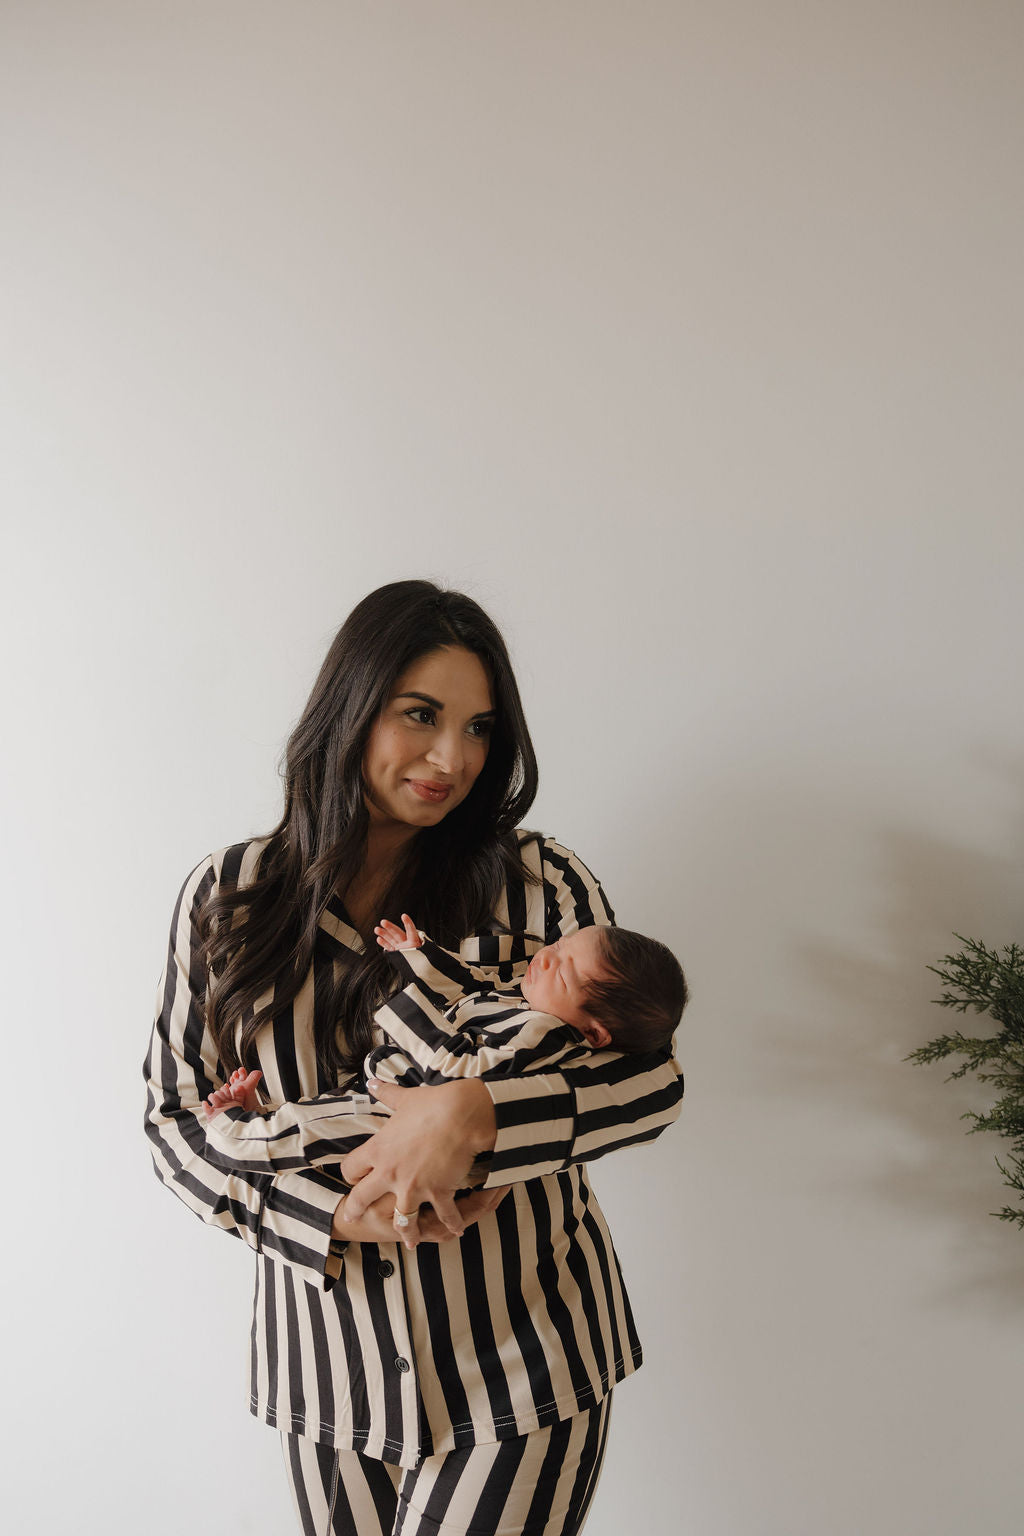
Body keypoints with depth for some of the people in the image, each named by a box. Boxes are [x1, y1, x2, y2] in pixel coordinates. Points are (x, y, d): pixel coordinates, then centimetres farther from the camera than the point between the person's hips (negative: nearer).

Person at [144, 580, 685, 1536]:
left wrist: (473, 1111, -26)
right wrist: (331, 1212, -15)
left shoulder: (539, 885, -7)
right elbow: (174, 1114, 1)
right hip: (332, 1362, 2)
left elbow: (653, 1079, -10)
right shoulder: (228, 897, -2)